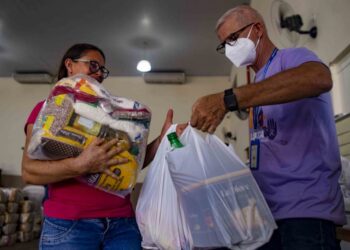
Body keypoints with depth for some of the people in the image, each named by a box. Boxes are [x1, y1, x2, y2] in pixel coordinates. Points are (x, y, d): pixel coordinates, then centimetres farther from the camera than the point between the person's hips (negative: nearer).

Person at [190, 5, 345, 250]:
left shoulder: (291, 58, -4)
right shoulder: (258, 84, 17)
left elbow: (319, 79, -30)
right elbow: (266, 147, 13)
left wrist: (227, 100, -34)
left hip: (305, 206, -7)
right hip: (267, 209, 7)